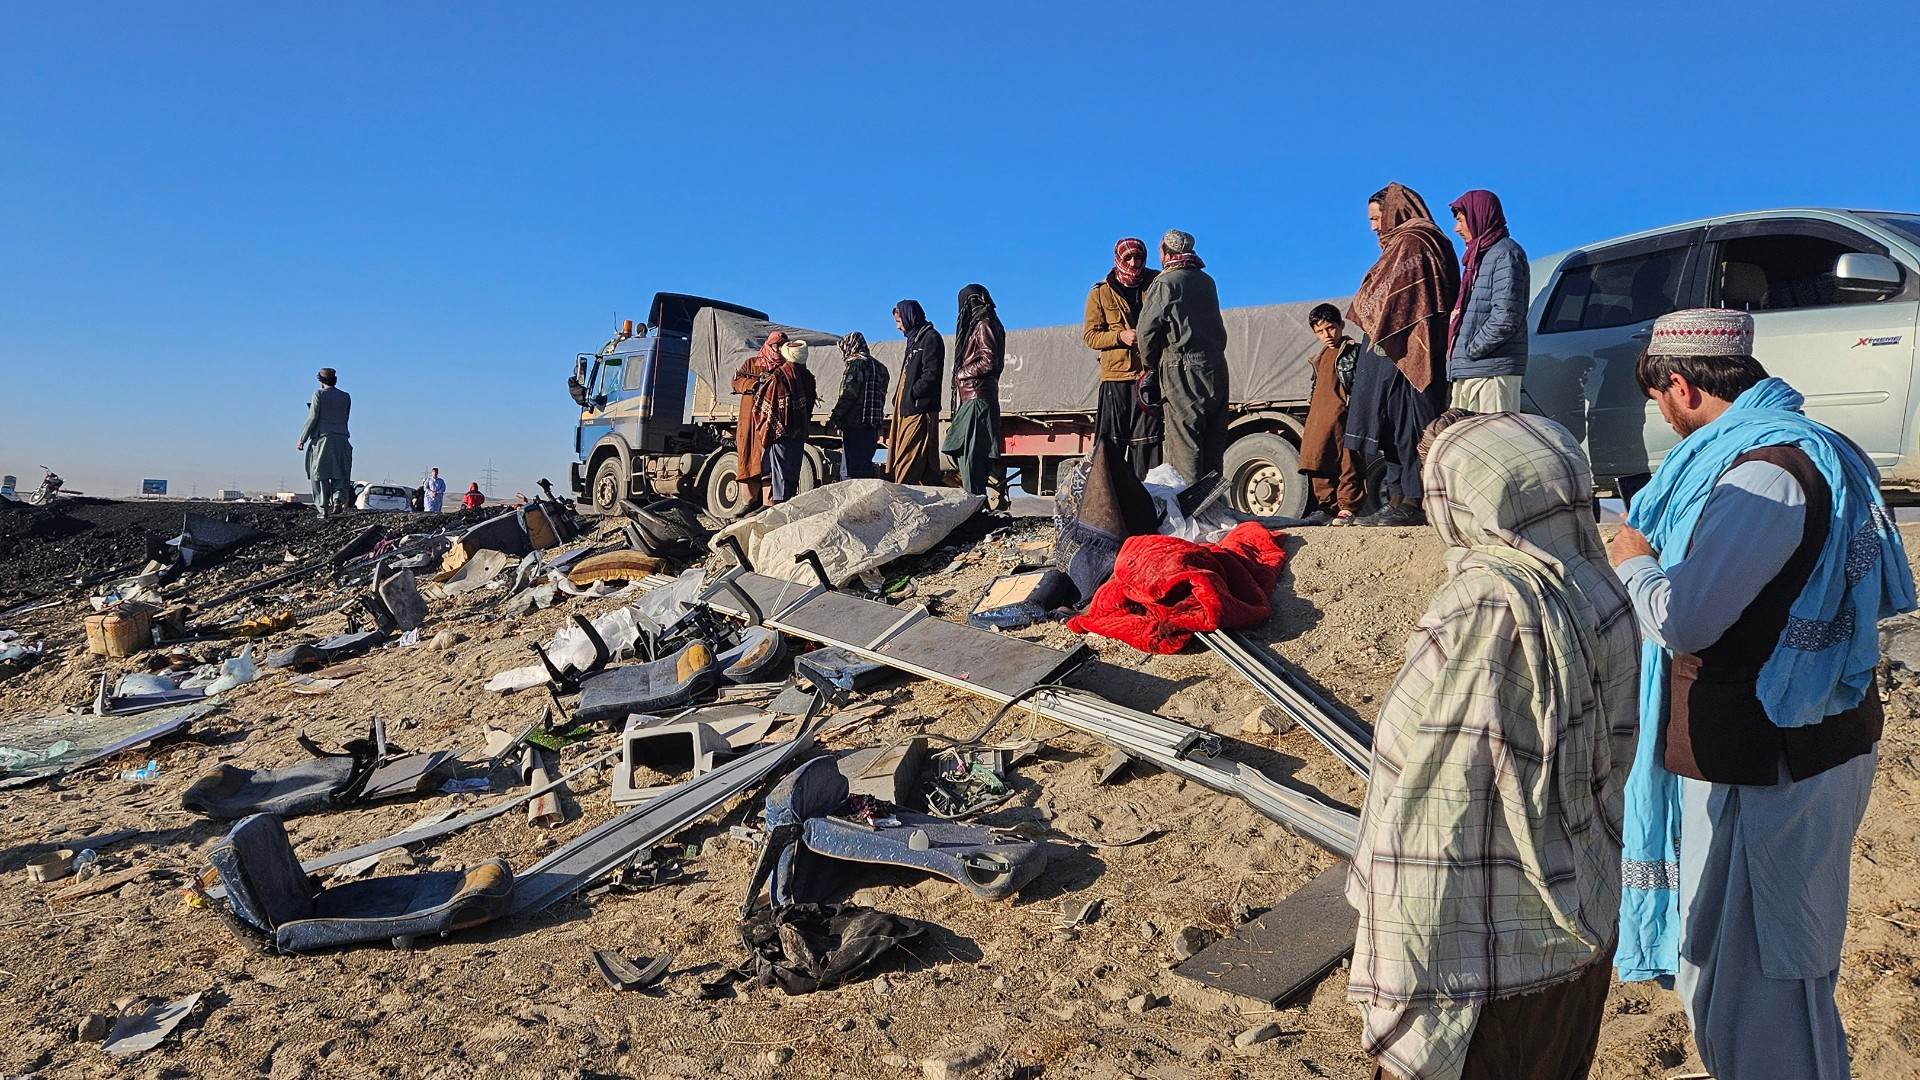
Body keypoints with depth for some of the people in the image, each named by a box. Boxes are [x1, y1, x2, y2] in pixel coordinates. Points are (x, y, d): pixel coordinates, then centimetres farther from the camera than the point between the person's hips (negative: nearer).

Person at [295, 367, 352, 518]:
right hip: (341, 438, 3)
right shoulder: (346, 397, 12)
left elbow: (313, 418, -5)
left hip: (323, 437, -3)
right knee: (339, 474, 6)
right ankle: (338, 499, -18)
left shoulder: (319, 394, 0)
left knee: (320, 474, 3)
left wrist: (302, 439, -1)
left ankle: (323, 508, -1)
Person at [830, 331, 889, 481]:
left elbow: (849, 394, -16)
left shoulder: (856, 363, -7)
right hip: (873, 426, 9)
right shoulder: (879, 366, 21)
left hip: (856, 425, -9)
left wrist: (834, 417, -8)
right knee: (865, 469, 14)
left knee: (849, 473, -11)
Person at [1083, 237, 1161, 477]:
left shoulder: (1158, 283, 10)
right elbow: (1090, 336, 5)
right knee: (1111, 440, -2)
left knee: (1147, 439, -3)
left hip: (1150, 373, 0)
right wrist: (1120, 336, -12)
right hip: (1115, 375, 0)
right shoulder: (1101, 292, 8)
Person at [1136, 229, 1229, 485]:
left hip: (1183, 370, -7)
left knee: (1183, 444, -7)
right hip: (1216, 366, 7)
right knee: (1213, 444, 9)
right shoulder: (1206, 281, 17)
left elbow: (1147, 328, -8)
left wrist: (1150, 365, 4)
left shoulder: (1165, 283, -5)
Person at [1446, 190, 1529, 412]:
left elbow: (1506, 317, -18)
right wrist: (1457, 353, 11)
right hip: (1467, 370, 9)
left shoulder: (1505, 254, -6)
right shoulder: (1478, 256, 24)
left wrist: (1472, 350, -12)